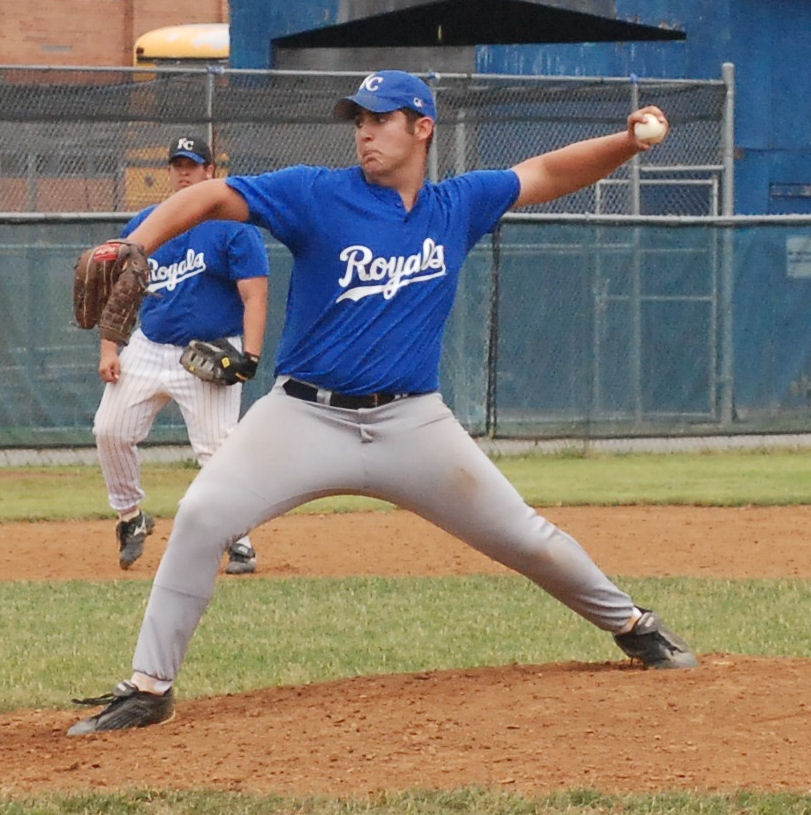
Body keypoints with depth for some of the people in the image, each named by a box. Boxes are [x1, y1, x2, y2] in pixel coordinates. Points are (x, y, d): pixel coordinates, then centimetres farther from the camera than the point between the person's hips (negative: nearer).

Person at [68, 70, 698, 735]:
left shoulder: (458, 206, 6)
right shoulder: (318, 195, -5)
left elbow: (550, 173, 15)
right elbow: (212, 198, -12)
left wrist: (628, 143, -1)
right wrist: (135, 246, -28)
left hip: (411, 424, 2)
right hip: (305, 417, -2)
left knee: (523, 536, 6)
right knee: (203, 515, -20)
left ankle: (631, 626, 32)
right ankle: (149, 687, -12)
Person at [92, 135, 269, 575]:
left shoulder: (235, 228, -6)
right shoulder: (141, 226, 9)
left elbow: (254, 296, -11)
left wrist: (249, 358, -23)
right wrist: (109, 349, 3)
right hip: (147, 350, 5)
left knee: (218, 449, -11)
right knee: (109, 431, -1)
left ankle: (240, 542, 0)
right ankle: (131, 517, 19)